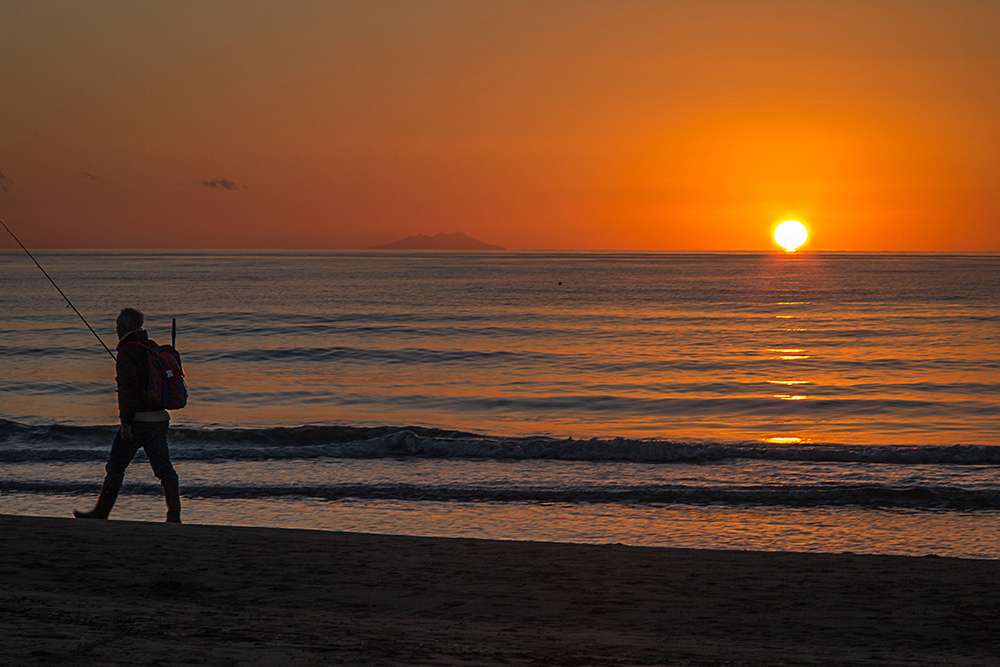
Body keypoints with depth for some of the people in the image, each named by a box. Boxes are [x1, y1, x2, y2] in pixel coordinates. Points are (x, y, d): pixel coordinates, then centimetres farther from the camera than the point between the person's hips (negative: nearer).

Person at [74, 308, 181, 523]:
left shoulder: (127, 352, -13)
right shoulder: (154, 348, 12)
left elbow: (127, 389, -20)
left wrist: (125, 422, -20)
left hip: (138, 420, -7)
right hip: (160, 417, 7)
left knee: (115, 467, 6)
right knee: (164, 468, 4)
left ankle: (101, 512, 16)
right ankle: (174, 515, -4)